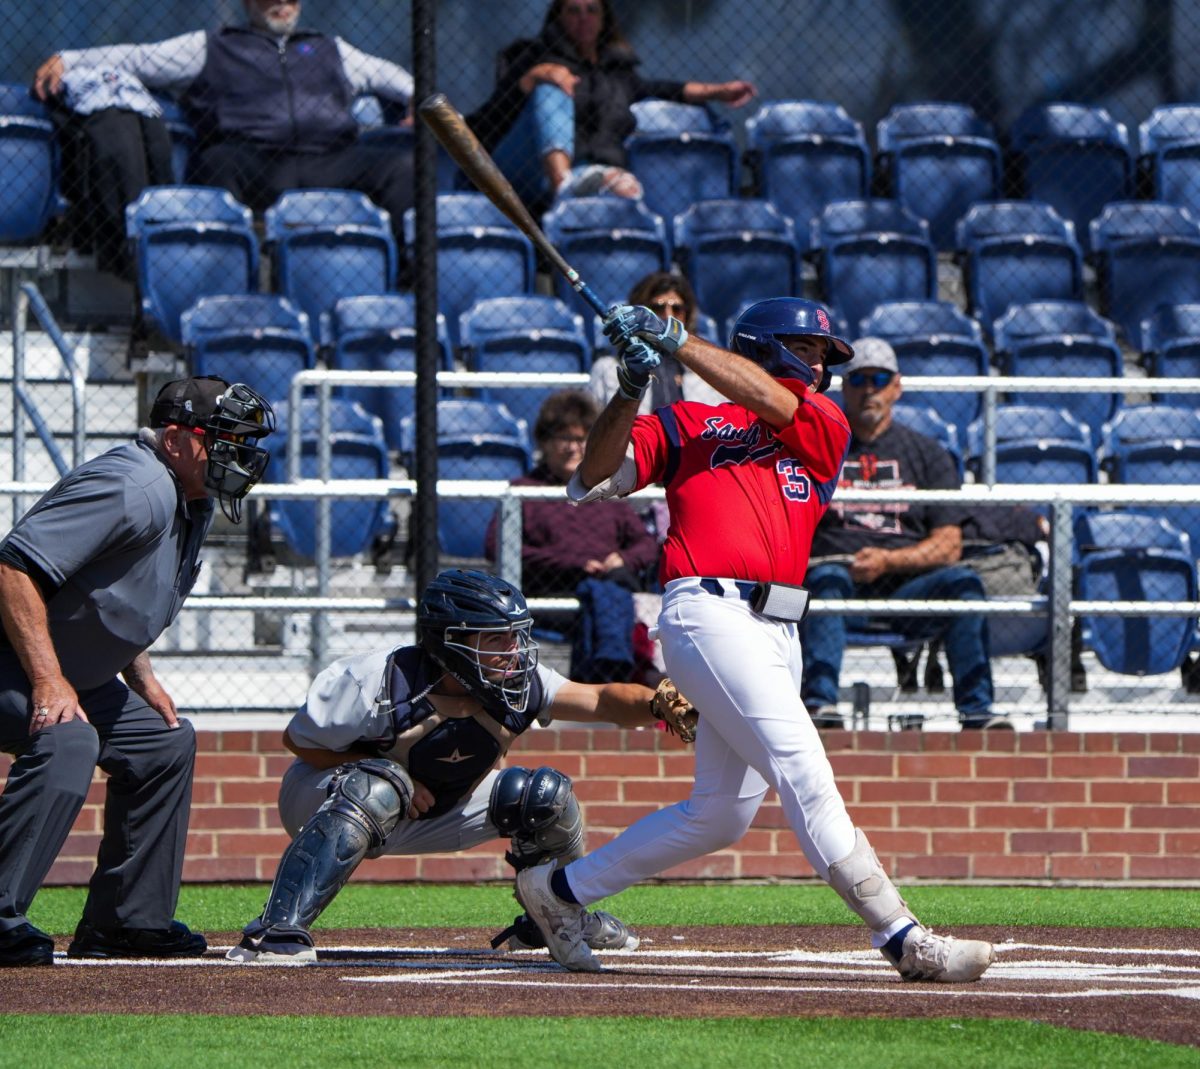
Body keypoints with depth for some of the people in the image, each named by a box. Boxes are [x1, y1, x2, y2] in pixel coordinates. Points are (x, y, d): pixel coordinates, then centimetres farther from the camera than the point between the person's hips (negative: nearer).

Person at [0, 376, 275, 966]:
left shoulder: (193, 502, 9)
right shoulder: (134, 487, -24)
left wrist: (142, 677, 9)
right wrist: (48, 682, -34)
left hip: (71, 673, 11)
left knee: (163, 742, 17)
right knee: (67, 741, -34)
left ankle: (124, 921, 20)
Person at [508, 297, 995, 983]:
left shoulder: (825, 427, 18)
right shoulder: (685, 425, 12)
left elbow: (771, 400, -2)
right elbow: (596, 479, 3)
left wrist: (675, 340, -5)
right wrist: (633, 388, -10)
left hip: (778, 634, 6)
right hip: (710, 612, -6)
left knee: (723, 815, 10)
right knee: (803, 772, -17)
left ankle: (561, 891, 25)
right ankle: (901, 937, -22)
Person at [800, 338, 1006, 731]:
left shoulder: (927, 454, 18)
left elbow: (949, 546, 7)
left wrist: (888, 561, -10)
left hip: (905, 580, 2)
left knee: (963, 581, -27)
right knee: (827, 576, -36)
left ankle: (975, 709, -32)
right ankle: (820, 702, -47)